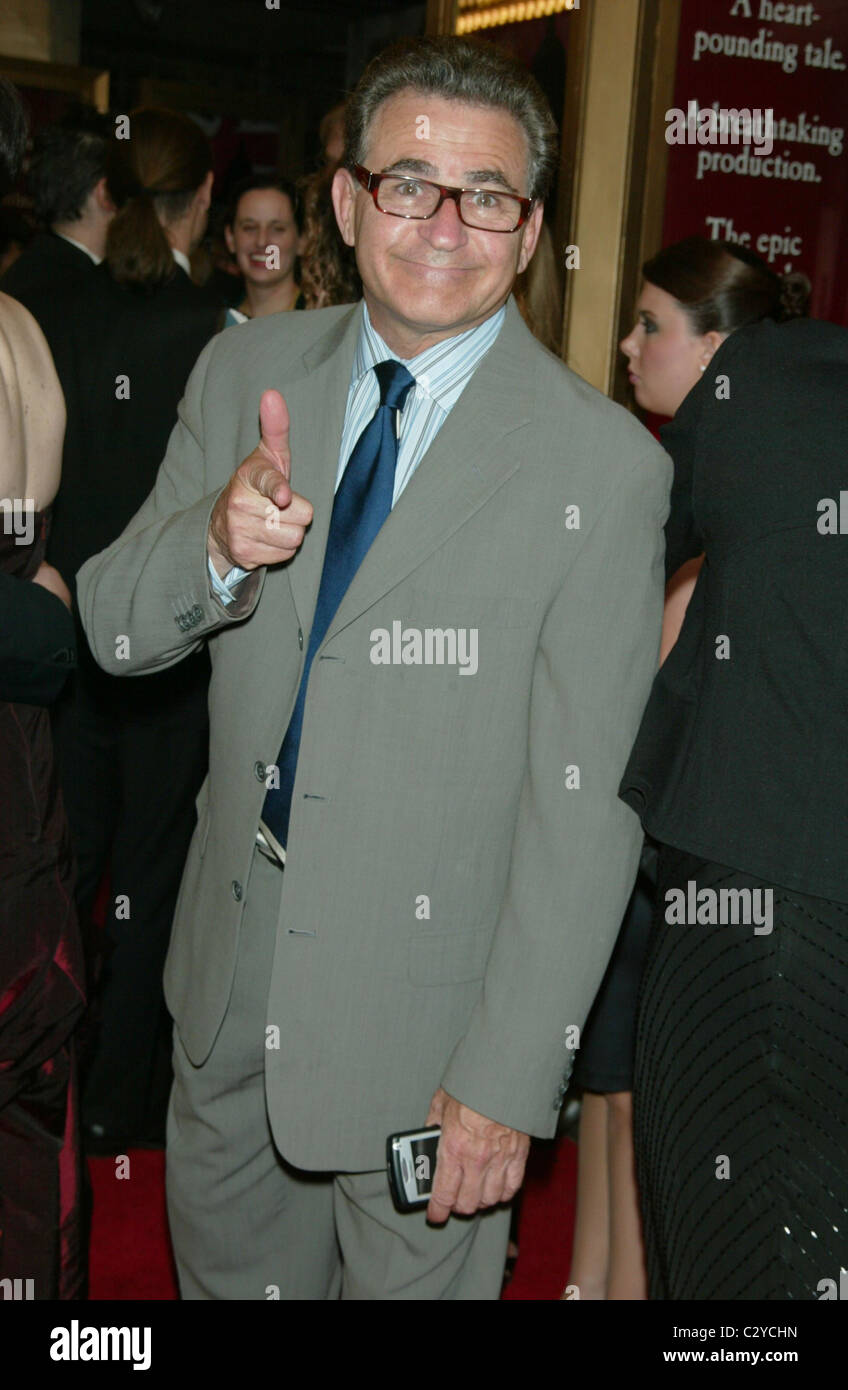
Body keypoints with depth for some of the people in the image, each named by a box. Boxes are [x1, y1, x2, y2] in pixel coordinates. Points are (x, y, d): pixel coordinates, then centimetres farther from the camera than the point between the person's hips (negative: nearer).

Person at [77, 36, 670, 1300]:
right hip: (231, 964, 5)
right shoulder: (246, 374, -2)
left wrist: (507, 1079, -16)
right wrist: (218, 543, -23)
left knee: (413, 1275, 17)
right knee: (225, 1263, 25)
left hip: (428, 1001, -4)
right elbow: (111, 628, 0)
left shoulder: (604, 469, -17)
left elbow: (583, 808, -17)